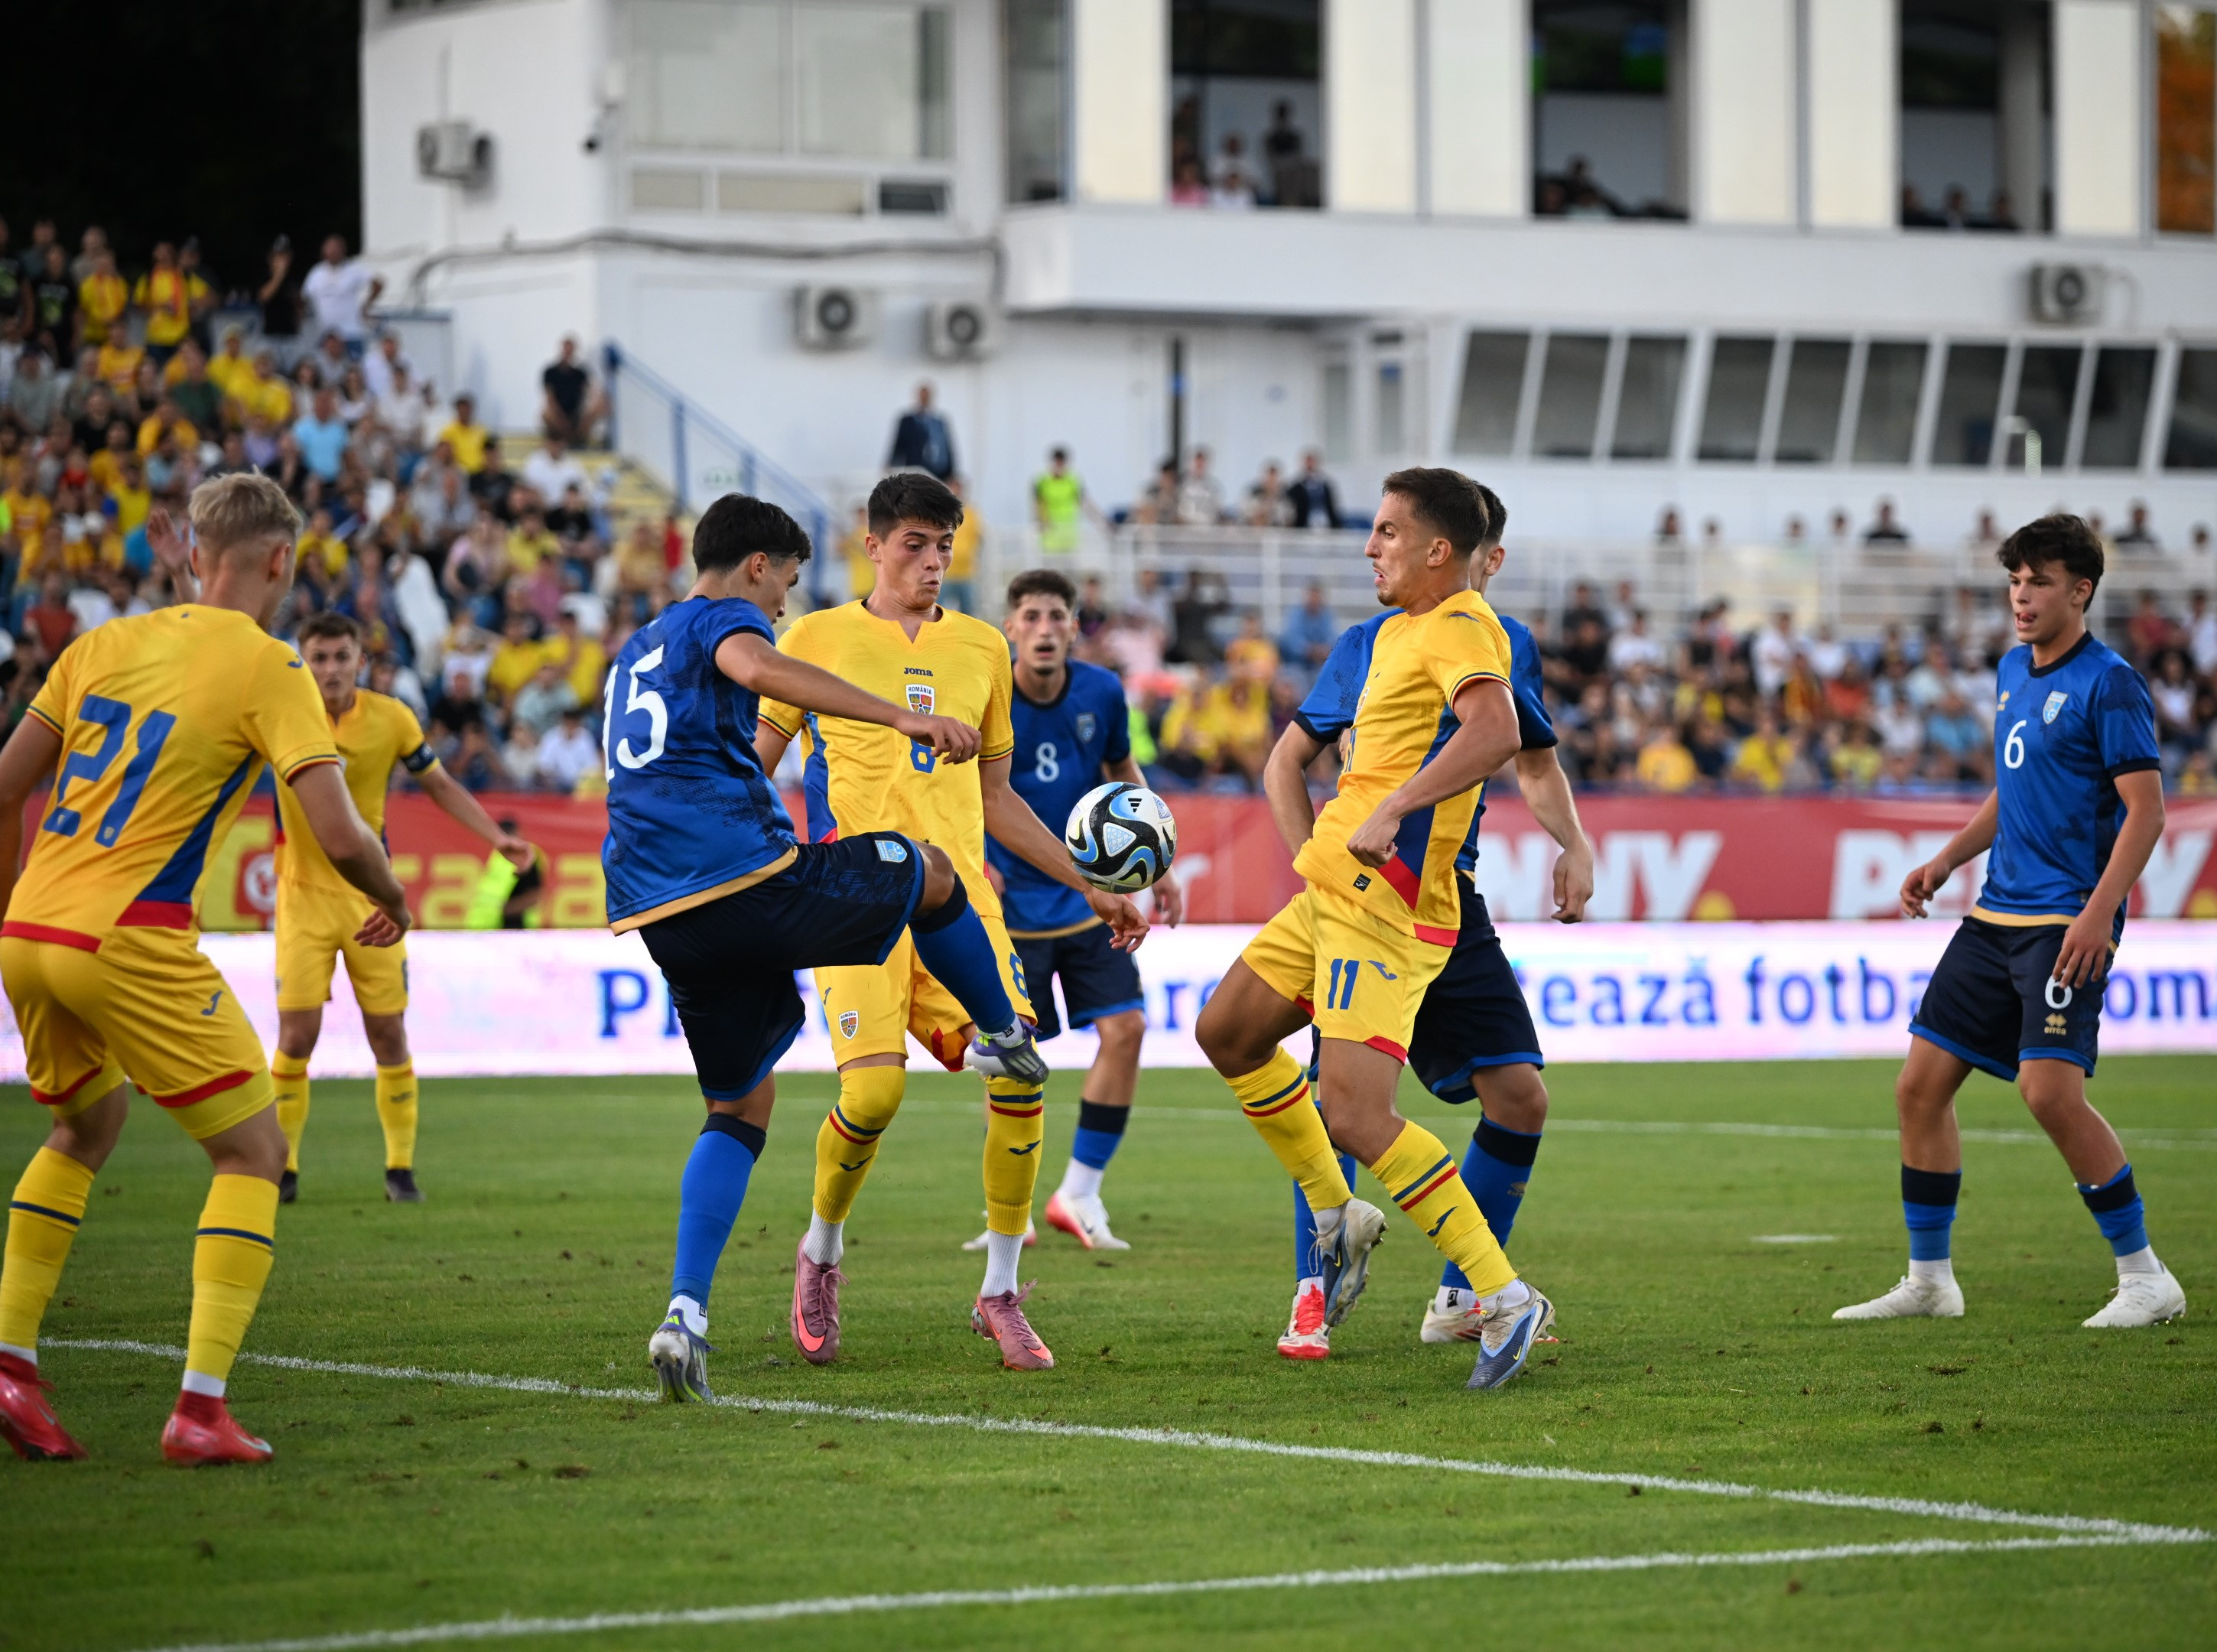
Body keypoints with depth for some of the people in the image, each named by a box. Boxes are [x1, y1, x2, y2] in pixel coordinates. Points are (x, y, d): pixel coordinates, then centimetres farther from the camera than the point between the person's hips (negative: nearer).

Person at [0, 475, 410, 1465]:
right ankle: (201, 1409, -6)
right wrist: (392, 902, 8)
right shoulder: (267, 669, -4)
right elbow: (338, 834, -12)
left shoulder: (103, 645, 13)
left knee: (87, 1127, 30)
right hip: (130, 944, -6)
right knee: (253, 1151, 7)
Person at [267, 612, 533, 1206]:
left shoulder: (391, 719, -4)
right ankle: (283, 1167, 6)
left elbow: (440, 785, 7)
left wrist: (495, 835, -3)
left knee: (388, 1034, 2)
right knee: (297, 1033, -8)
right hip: (303, 893, -2)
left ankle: (400, 1167, 15)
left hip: (371, 894, 2)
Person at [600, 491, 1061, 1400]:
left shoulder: (635, 653, 29)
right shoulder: (721, 617, 2)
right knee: (928, 867, 17)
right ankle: (1006, 1036, 36)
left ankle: (686, 1314, -2)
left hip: (662, 916, 8)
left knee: (739, 1106, 15)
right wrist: (902, 717, -31)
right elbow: (754, 666, -23)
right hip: (753, 878, -8)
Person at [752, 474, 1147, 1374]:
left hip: (960, 894, 3)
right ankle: (820, 1254, 10)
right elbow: (753, 767, 11)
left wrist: (1090, 889, 21)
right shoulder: (817, 640, 6)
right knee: (873, 1090, -20)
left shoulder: (982, 649, 17)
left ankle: (1000, 1293, 0)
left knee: (1018, 1071, -16)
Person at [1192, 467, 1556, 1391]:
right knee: (1226, 1034, 20)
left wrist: (1390, 811, -37)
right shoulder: (1398, 629, 17)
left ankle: (1504, 1297, -14)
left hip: (1383, 908, -10)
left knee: (1355, 1116, -18)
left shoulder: (1461, 628, -14)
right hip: (1330, 891, 10)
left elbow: (1495, 734, -33)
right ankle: (1336, 1216, 28)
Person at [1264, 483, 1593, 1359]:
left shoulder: (1508, 646, 7)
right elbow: (1286, 764, 7)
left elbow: (1536, 763, 22)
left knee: (1520, 1096, -1)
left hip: (1453, 902, 4)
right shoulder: (1366, 646, -2)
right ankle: (1311, 1299, -6)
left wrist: (1574, 843, 4)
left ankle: (1460, 1299, 13)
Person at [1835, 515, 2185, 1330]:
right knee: (1921, 1085, 5)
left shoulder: (2107, 683, -10)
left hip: (2066, 921, -8)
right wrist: (1945, 862, 17)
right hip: (1995, 915, 8)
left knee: (2050, 1089, -21)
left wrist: (2099, 913, -23)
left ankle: (2145, 1277, -9)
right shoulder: (2013, 671, 15)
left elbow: (2145, 808, -14)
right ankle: (1929, 1279, 16)